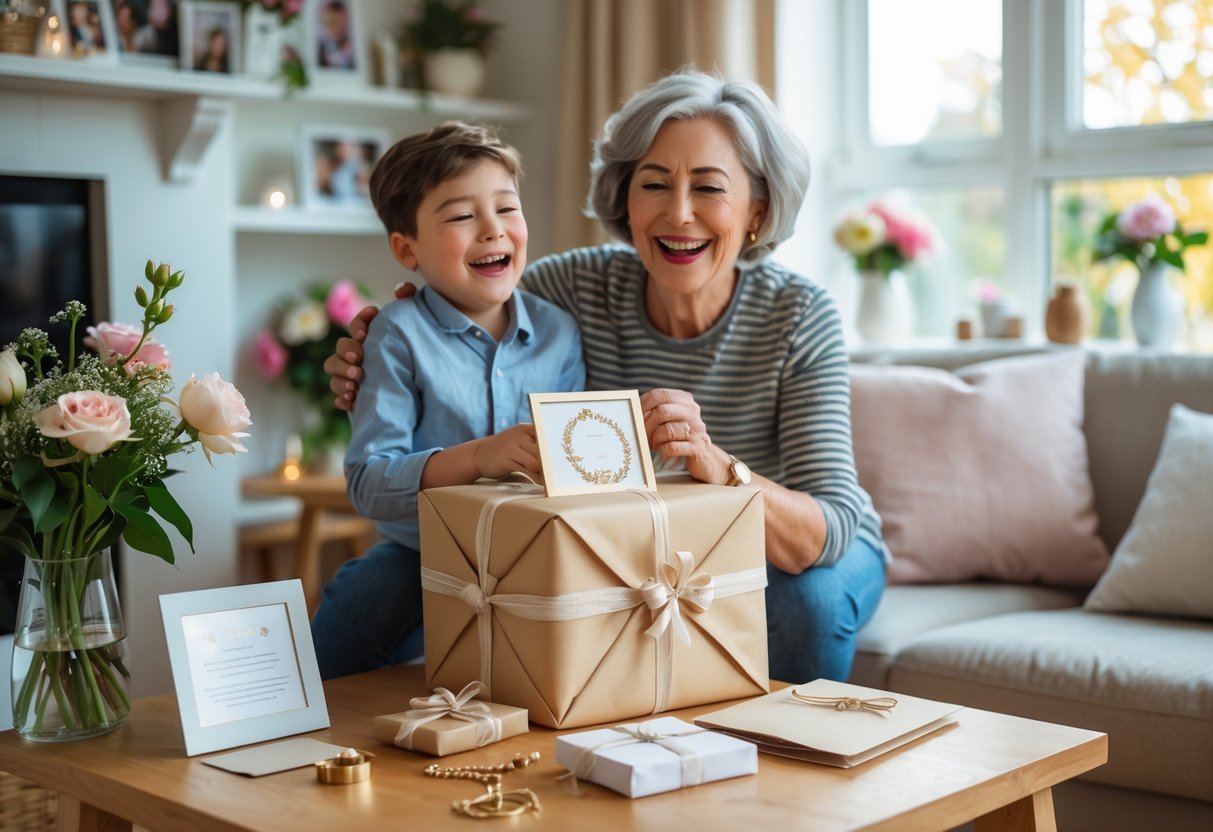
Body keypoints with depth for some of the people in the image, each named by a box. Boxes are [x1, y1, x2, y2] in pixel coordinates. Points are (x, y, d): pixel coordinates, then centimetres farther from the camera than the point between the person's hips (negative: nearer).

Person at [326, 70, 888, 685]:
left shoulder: (799, 318, -23)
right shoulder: (581, 288, -17)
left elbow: (828, 532, -31)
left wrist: (716, 466, -51)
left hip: (815, 560, -2)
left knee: (802, 595, -35)